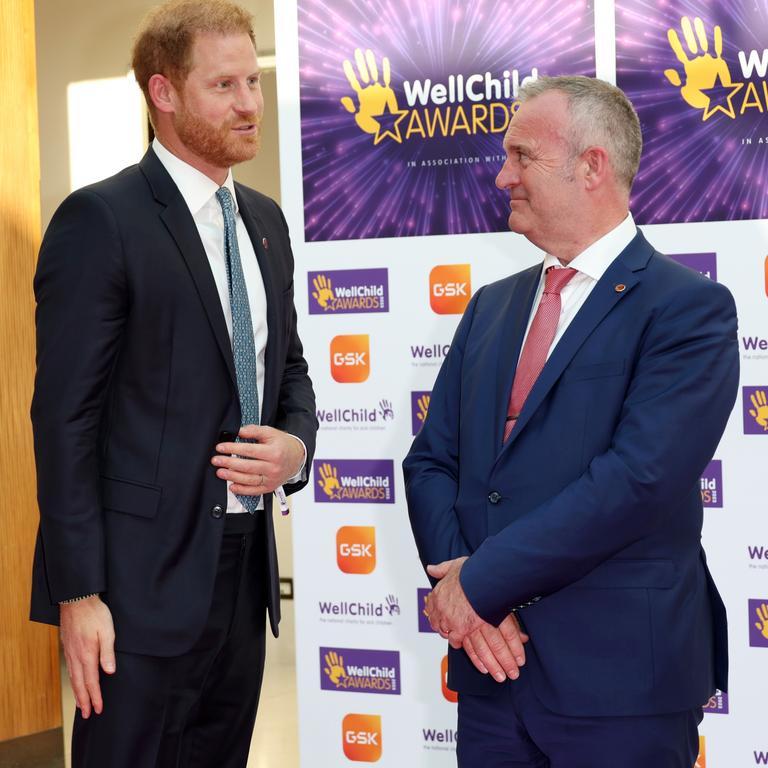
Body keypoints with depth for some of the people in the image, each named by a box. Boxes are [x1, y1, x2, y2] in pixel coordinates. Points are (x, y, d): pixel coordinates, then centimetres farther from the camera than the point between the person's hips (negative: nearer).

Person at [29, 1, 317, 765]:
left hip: (246, 567, 7)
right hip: (147, 579, -7)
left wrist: (296, 444, -2)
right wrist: (79, 592, -16)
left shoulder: (264, 221, 12)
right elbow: (66, 416, -13)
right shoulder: (101, 220, -10)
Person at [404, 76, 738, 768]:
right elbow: (431, 460, 9)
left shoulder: (691, 309, -9)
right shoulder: (491, 307, 12)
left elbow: (638, 477, -20)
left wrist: (479, 583, -16)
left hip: (621, 679, -5)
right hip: (492, 666, 5)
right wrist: (454, 578, -10)